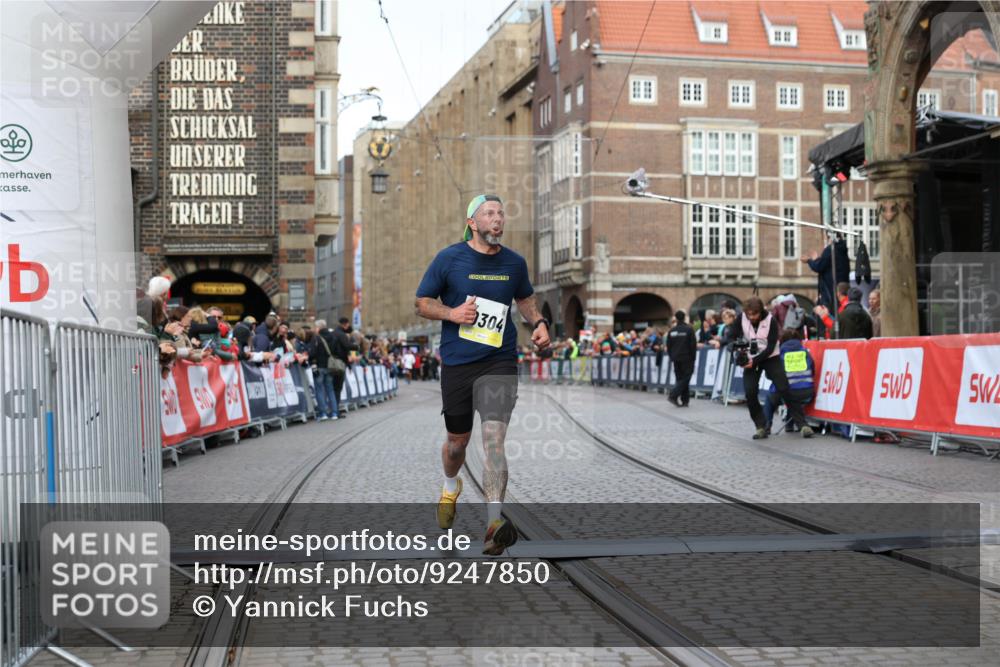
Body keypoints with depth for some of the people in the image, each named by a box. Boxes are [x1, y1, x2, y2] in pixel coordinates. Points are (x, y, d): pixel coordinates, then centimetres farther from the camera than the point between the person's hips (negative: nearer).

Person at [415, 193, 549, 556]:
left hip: (499, 362, 0)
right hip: (456, 363, 0)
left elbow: (525, 298, 24)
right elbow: (422, 302, 4)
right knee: (457, 440, 13)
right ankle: (450, 487, 48)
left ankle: (494, 523, -25)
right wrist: (452, 313, -15)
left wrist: (538, 323, 4)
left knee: (494, 438, -18)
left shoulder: (515, 262, 6)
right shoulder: (449, 258, -3)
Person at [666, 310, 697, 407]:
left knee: (680, 379, 10)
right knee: (685, 378, -3)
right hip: (686, 358, -5)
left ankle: (684, 400, 7)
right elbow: (693, 345, -9)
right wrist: (693, 358, 0)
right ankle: (673, 395, -18)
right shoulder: (689, 329, -9)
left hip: (676, 359, 5)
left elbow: (668, 346, 10)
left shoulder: (672, 331, 6)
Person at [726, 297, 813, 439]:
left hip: (770, 357, -2)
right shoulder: (742, 318, -10)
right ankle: (761, 427, 0)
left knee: (784, 389, -11)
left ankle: (802, 424, -6)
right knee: (750, 392, -12)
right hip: (751, 359, 2)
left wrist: (755, 361, -29)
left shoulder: (771, 321, -17)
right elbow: (731, 337, -6)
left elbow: (770, 347, -19)